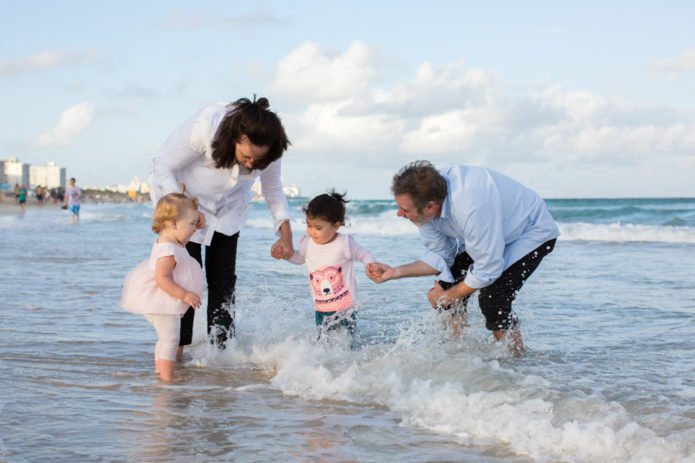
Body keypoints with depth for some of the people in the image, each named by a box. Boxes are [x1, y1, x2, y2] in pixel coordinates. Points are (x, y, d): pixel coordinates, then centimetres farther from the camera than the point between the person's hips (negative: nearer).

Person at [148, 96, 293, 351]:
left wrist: (285, 231, -16)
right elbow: (162, 167, -24)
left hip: (228, 208, 3)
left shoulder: (267, 146, -23)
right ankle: (177, 348, 5)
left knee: (224, 280, -3)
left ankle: (222, 349, 6)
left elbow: (273, 188, -4)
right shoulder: (205, 126, -37)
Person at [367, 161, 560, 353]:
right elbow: (440, 257, -5)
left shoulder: (471, 208, -43)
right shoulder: (426, 200, -18)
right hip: (487, 232, 8)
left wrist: (446, 297, -16)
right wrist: (395, 272, -18)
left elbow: (488, 270, -30)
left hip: (532, 231, -8)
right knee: (447, 282, -4)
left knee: (492, 299, -22)